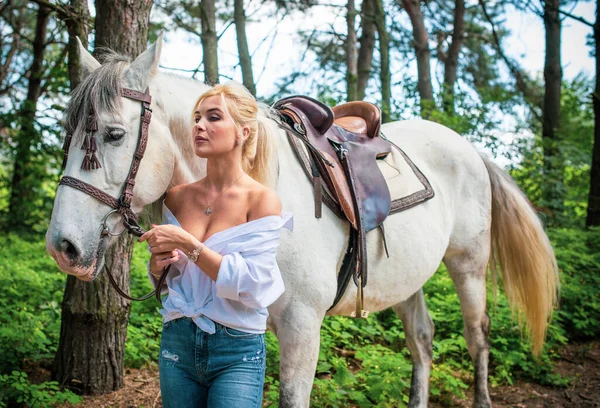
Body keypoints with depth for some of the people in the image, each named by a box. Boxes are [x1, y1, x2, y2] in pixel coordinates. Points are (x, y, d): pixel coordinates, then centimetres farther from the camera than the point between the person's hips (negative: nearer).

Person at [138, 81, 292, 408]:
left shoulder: (262, 199, -10)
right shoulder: (177, 197, 4)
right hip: (177, 344, 4)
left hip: (238, 352, -4)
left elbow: (253, 285, -19)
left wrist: (189, 244, -22)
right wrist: (157, 263, -8)